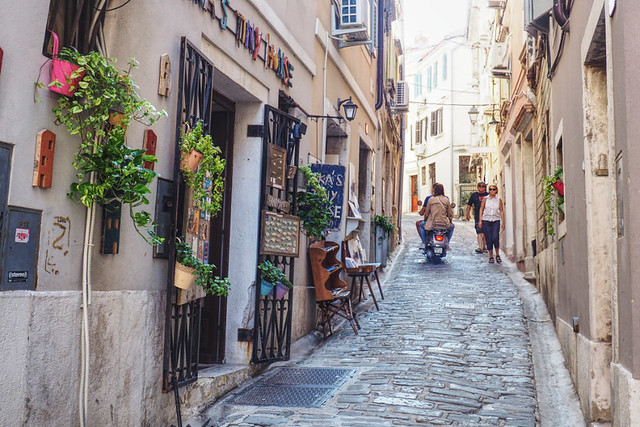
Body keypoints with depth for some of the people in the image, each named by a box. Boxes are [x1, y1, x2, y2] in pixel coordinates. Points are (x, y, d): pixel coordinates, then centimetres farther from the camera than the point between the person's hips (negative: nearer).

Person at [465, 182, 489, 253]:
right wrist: (467, 215, 11)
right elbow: (469, 205, 13)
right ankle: (480, 247, -15)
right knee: (479, 232, -11)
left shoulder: (488, 195, 7)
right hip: (477, 216, -1)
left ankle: (484, 247, 20)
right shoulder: (474, 195, 8)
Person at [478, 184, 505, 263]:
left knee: (495, 237, -16)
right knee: (488, 239, 0)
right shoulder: (485, 199, 5)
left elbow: (501, 211, 9)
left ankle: (497, 254, 3)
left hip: (496, 221, 0)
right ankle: (491, 256, 12)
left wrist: (503, 222, 6)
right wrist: (480, 220, -1)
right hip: (486, 220, 0)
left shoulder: (499, 200, 6)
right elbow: (481, 209, 6)